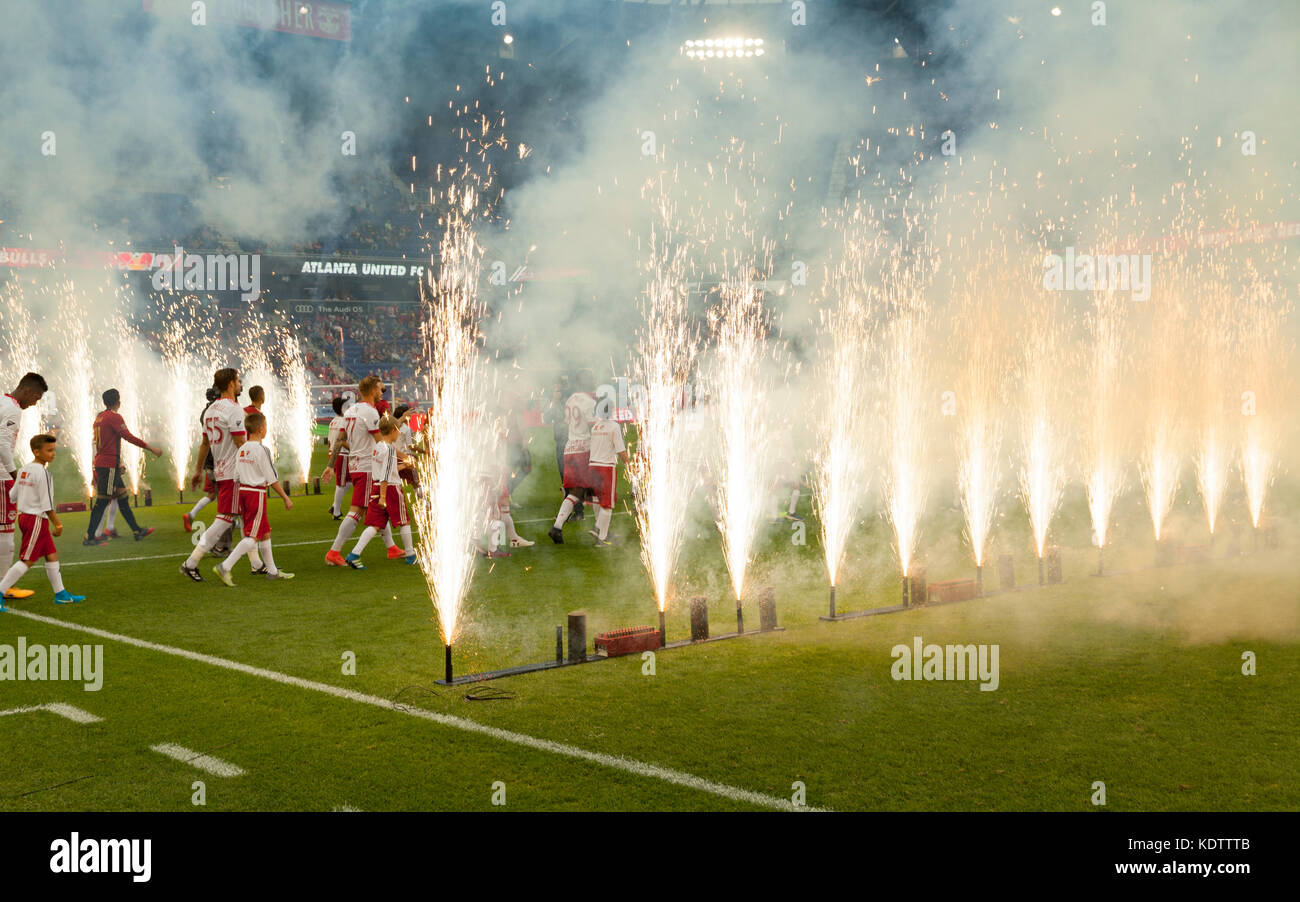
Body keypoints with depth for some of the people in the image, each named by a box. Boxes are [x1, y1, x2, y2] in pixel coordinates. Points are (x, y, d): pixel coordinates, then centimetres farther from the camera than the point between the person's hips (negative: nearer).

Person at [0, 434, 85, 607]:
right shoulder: (42, 472, -16)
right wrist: (58, 524, -11)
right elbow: (47, 504, -17)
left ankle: (60, 594, 18)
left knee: (52, 554, 14)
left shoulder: (23, 470, 10)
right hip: (37, 519, -10)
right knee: (27, 560, -6)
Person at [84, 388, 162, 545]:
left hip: (100, 463, 9)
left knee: (122, 497, 14)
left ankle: (137, 530, 19)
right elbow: (129, 437, -17)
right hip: (109, 464, -9)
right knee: (102, 501, -6)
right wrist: (152, 449, -13)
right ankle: (89, 537, -4)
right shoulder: (114, 417, -12)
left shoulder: (99, 417, 14)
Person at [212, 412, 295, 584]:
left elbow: (236, 477, 11)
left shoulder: (242, 449, 9)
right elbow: (272, 479, -11)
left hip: (243, 491, 9)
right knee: (253, 536, -7)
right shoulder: (262, 450, -13)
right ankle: (225, 566, -15)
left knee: (265, 532, 16)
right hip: (257, 493, -9)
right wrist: (286, 498, -3)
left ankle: (272, 571, 22)